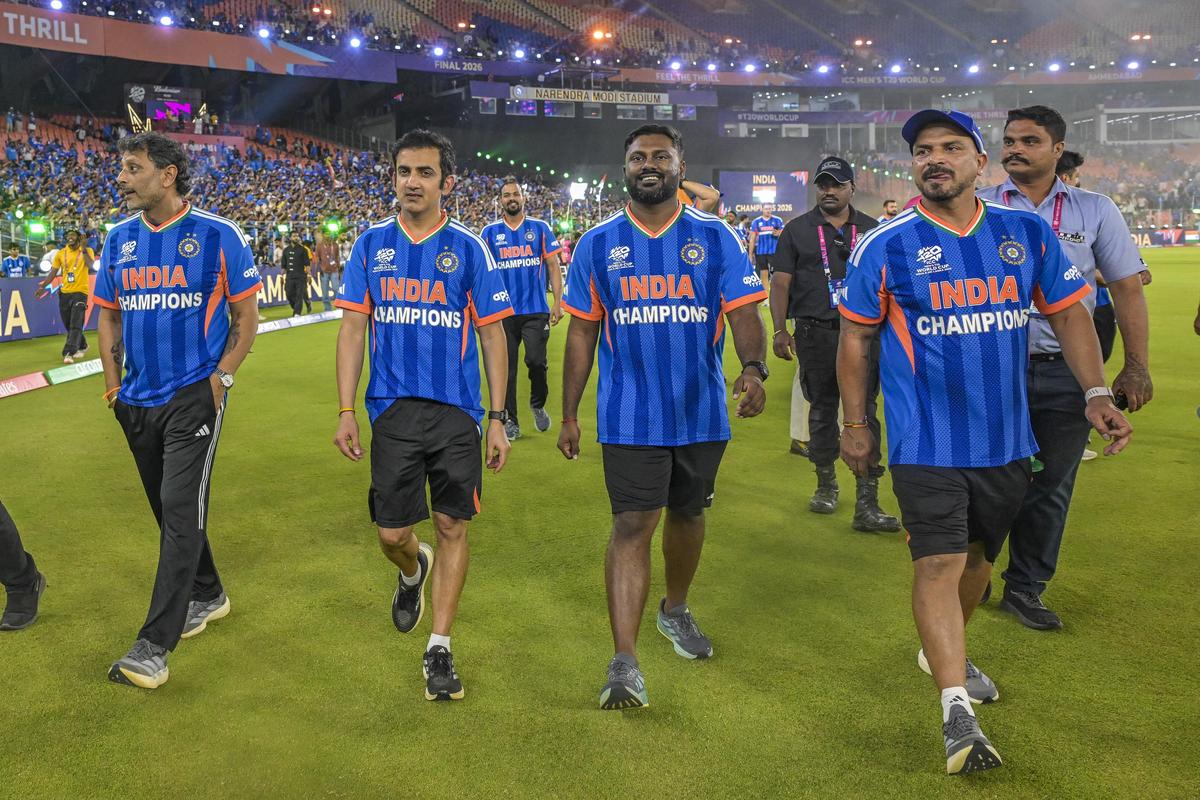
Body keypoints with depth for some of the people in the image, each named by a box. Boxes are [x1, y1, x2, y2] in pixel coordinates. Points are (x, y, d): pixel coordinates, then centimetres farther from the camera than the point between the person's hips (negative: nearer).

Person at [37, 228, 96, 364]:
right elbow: (53, 273, 9)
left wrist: (83, 249, -26)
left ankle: (69, 354, -16)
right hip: (64, 293, 5)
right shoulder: (61, 253, 8)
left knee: (75, 325, -12)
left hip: (80, 292, -5)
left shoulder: (87, 251, -2)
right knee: (69, 326, 13)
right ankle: (82, 346, 33)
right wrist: (43, 286, -1)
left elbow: (90, 265, -21)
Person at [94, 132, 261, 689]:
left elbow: (246, 314, -1)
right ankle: (206, 596, 36)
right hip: (138, 401, 6)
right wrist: (113, 381, 7)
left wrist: (222, 376, -10)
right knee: (168, 509, 15)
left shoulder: (217, 236, -7)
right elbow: (108, 315, 16)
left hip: (194, 394, -6)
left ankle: (155, 646, -9)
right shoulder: (119, 239, 7)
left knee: (181, 509, -11)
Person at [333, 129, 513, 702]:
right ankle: (413, 570, 41)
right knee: (392, 533, 3)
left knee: (451, 527, 3)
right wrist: (345, 411, -1)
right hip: (393, 410, 1)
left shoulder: (468, 249, 2)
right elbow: (352, 328, 6)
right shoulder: (372, 244, 6)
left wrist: (498, 418, -2)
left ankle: (440, 648, 17)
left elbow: (492, 335, 3)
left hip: (457, 412, -1)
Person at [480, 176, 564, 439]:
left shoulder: (540, 228, 6)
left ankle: (538, 405, 21)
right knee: (506, 367, 4)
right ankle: (510, 419, 15)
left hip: (536, 311, -1)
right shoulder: (489, 233, 7)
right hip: (503, 312, 1)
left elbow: (553, 266, 5)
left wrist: (558, 302, -4)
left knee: (536, 361, -7)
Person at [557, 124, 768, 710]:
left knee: (686, 515, 18)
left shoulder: (715, 238, 0)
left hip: (702, 413, 2)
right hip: (629, 417, -1)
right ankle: (624, 663, -4)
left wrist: (753, 367, -28)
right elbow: (582, 334, 6)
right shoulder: (598, 244, 2)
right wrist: (568, 415, 6)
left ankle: (675, 610, 43)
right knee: (632, 526, -7)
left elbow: (743, 313, -6)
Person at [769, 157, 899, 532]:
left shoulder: (872, 230, 10)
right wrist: (780, 330, -6)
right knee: (821, 410, 10)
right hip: (814, 334, 0)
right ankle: (826, 483, 26)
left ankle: (866, 503, -3)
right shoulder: (797, 230, 7)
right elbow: (781, 281, 3)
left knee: (864, 415, -3)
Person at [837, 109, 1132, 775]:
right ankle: (957, 710, -8)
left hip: (1005, 439, 4)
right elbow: (856, 339, 1)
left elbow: (1069, 313, 9)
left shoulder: (1028, 233, 3)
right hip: (925, 441, -4)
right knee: (939, 563, -11)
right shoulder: (885, 246, -6)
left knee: (978, 555, 17)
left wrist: (1096, 392, -2)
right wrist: (855, 424, 2)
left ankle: (946, 652, 41)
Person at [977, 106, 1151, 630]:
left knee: (1050, 485, 9)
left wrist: (1136, 367, 0)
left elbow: (1127, 288, 7)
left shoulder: (1095, 211, 5)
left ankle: (1025, 588, 25)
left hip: (1065, 372, 2)